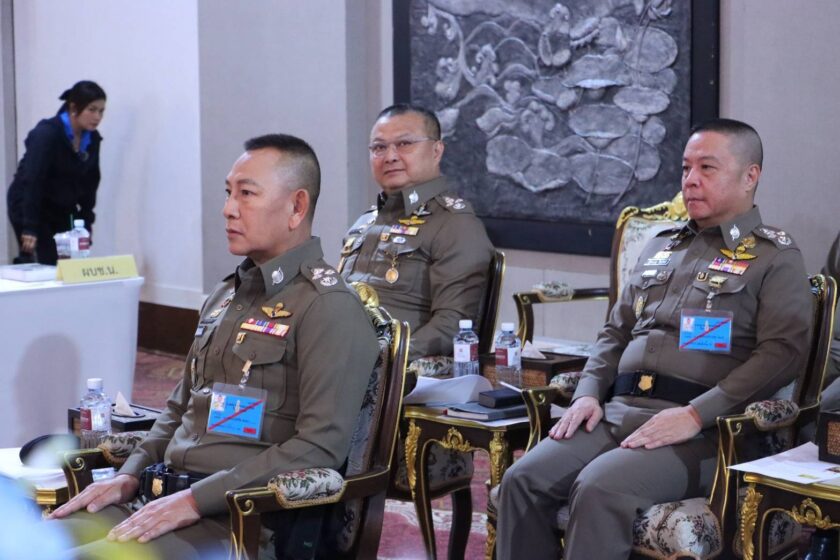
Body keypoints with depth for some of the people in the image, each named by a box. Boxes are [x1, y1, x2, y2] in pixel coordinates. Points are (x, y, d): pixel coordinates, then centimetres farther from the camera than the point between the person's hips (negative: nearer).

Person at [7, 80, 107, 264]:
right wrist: (30, 228, -32)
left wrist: (86, 219, 2)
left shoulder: (92, 139, -3)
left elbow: (90, 180, 6)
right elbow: (32, 180, -28)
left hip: (61, 210, 6)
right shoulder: (47, 133, -23)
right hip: (27, 206, -6)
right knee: (47, 264, -11)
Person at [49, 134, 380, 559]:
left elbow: (319, 447, -17)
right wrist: (130, 477, 10)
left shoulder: (329, 307, -9)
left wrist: (196, 499, -18)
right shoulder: (225, 297, 19)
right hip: (164, 503, 8)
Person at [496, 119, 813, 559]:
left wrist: (696, 415, -18)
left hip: (702, 429, -6)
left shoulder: (775, 258, 4)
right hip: (617, 411, 6)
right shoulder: (661, 247, 25)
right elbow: (615, 331, 27)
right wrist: (588, 393, 8)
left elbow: (782, 352, -10)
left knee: (600, 488, -32)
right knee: (523, 480, -17)